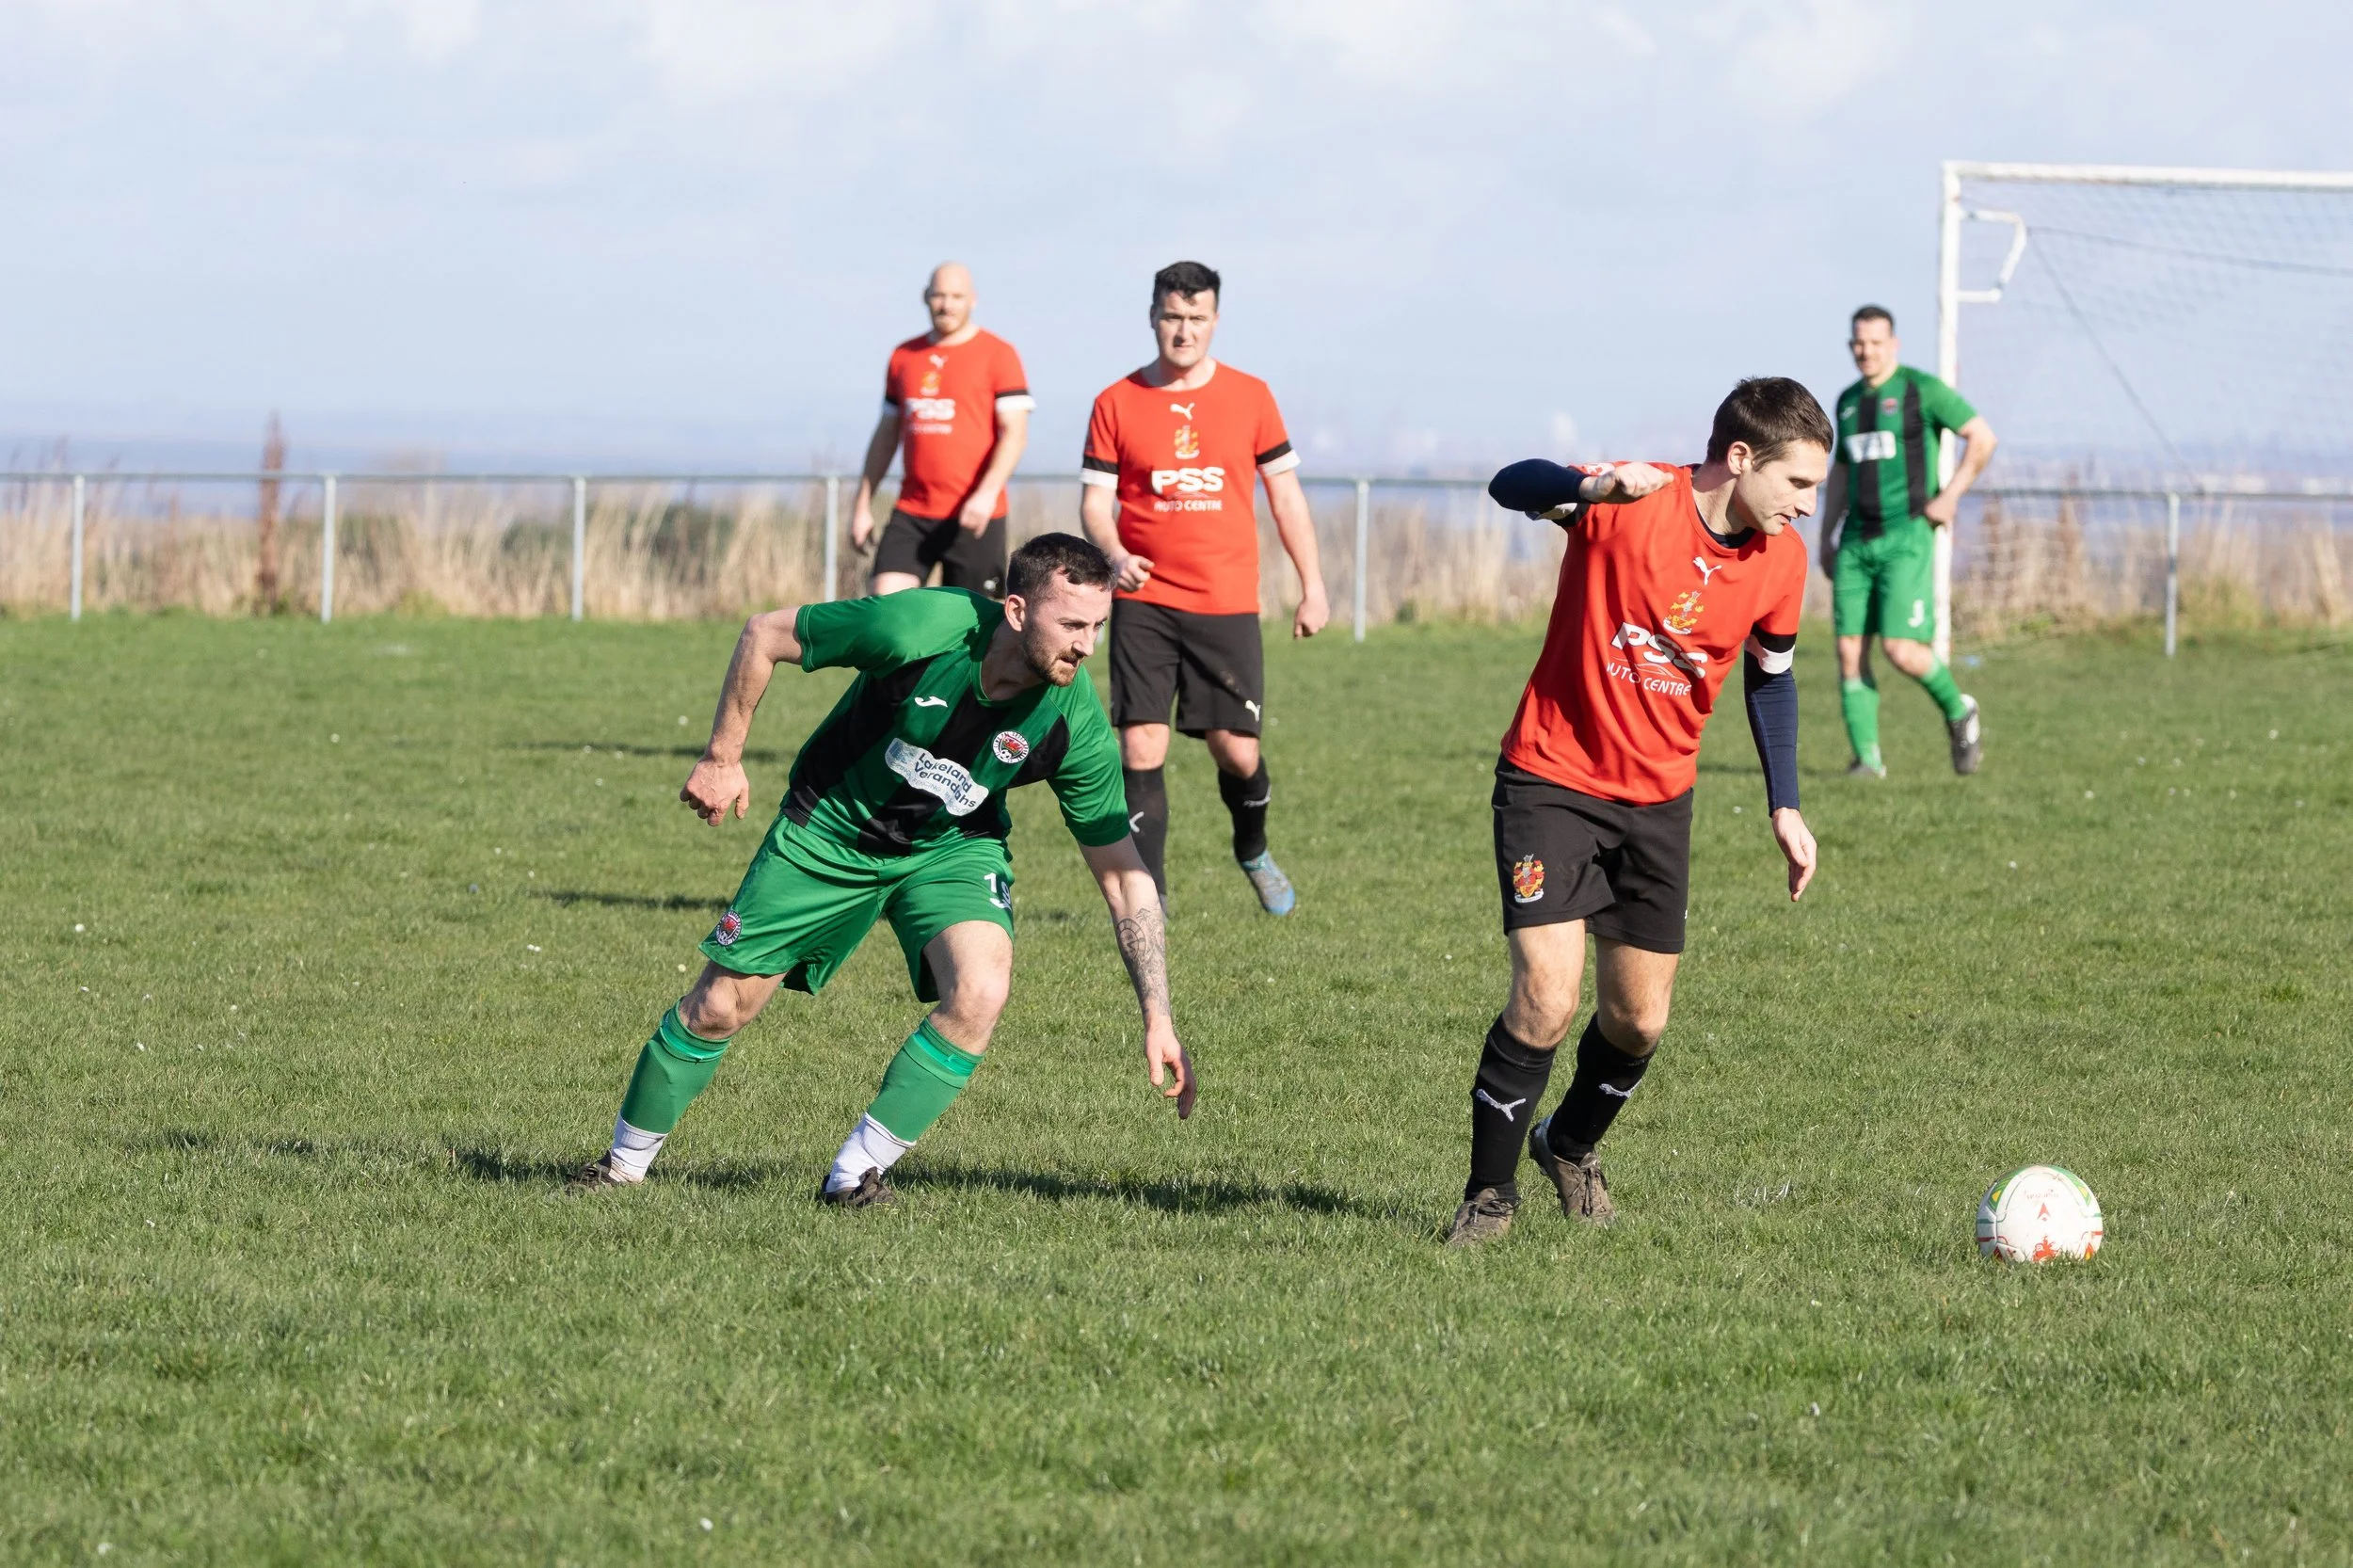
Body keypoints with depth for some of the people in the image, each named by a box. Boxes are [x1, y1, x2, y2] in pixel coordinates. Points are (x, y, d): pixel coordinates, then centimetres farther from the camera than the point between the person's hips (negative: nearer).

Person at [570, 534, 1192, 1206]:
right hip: (833, 828, -1)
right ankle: (625, 1163, 28)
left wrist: (1157, 1019, -18)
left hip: (952, 848, 1)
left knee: (980, 993, -26)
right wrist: (722, 756, -9)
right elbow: (764, 634, -15)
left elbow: (1125, 874, -15)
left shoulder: (1074, 723, -25)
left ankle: (855, 1175, -11)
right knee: (720, 1005, 1)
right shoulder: (917, 626, -32)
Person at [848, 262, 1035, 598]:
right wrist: (863, 503, 16)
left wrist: (988, 492, -23)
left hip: (972, 518, -4)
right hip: (911, 514, 4)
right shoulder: (904, 356, 14)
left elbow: (1015, 433, -9)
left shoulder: (997, 354, -1)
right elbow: (886, 435, 20)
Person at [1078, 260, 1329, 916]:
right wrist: (1115, 555, -18)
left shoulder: (1250, 396, 5)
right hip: (1145, 603, 0)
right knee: (1141, 749, -9)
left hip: (1227, 605, 1)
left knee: (1237, 752, 0)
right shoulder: (1117, 404, 2)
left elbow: (1285, 494, 10)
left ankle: (1253, 852, 31)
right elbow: (1094, 501, 3)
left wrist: (1312, 586, 7)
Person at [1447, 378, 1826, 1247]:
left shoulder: (1780, 561, -2)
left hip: (1658, 800, 5)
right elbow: (1511, 485, -33)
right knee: (1546, 1001, -17)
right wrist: (1592, 488, -54)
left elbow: (1770, 676, 14)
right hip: (1553, 780, -5)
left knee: (1639, 1020, 7)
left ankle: (1570, 1147, 38)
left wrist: (1784, 809, 11)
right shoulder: (1633, 502, -20)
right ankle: (1488, 1195, 2)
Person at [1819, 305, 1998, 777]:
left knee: (1902, 650, -15)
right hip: (1857, 540, 6)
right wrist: (1826, 538, 21)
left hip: (1906, 538, -6)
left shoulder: (1921, 390, -4)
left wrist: (1950, 497, -10)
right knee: (1850, 652, -3)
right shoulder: (1849, 401, 15)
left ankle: (1958, 711, 13)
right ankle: (1867, 758, 3)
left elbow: (1983, 437, -6)